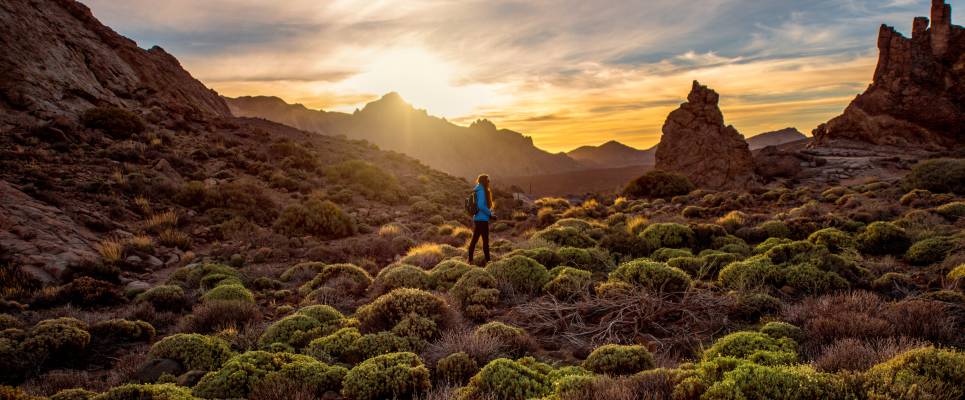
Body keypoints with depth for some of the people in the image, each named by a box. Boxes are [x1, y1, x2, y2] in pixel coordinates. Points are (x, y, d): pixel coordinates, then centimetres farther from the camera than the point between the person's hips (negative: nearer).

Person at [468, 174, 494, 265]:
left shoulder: (478, 191, 13)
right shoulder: (482, 191, -14)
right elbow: (481, 205, -23)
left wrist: (489, 213, 13)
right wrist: (490, 214, -14)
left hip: (476, 219, 9)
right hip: (482, 219, -9)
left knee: (474, 239, 13)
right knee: (485, 240, -4)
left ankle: (470, 260, 19)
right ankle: (487, 260, 0)